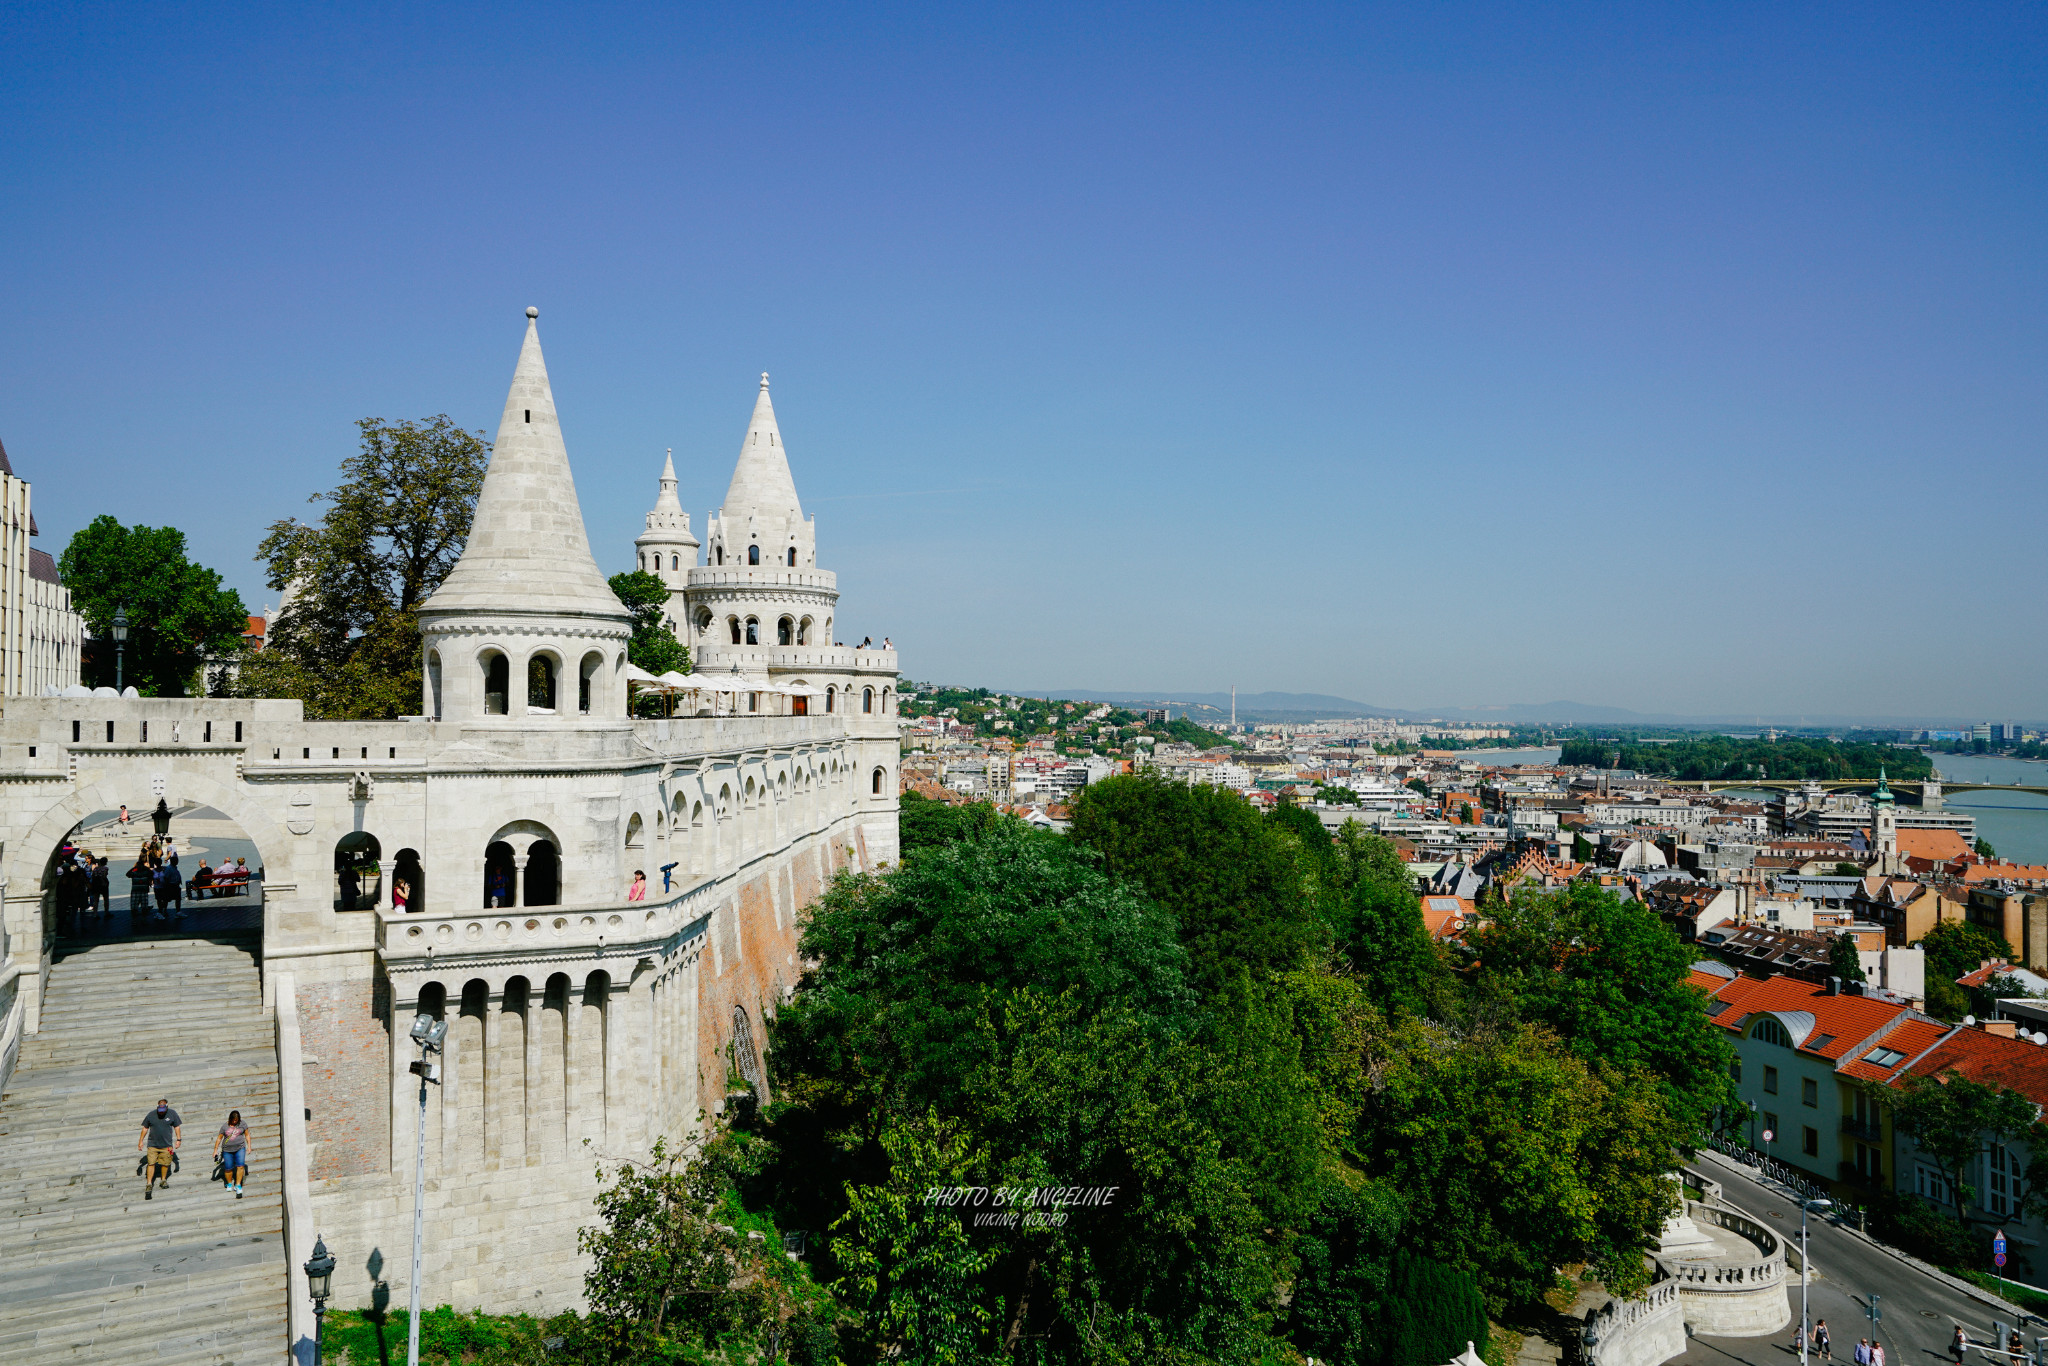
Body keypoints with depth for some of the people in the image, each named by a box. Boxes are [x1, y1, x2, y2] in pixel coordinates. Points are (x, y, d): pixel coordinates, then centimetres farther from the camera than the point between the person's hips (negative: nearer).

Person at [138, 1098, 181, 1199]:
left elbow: (177, 1127, 7)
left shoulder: (172, 1114, 0)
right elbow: (145, 1128, 10)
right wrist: (141, 1141, 8)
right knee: (151, 1163, -8)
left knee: (165, 1163, 3)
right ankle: (149, 1184, -4)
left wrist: (178, 1139, 1)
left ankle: (164, 1180, 23)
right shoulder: (151, 1115, 0)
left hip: (166, 1145, 0)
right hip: (152, 1144, 0)